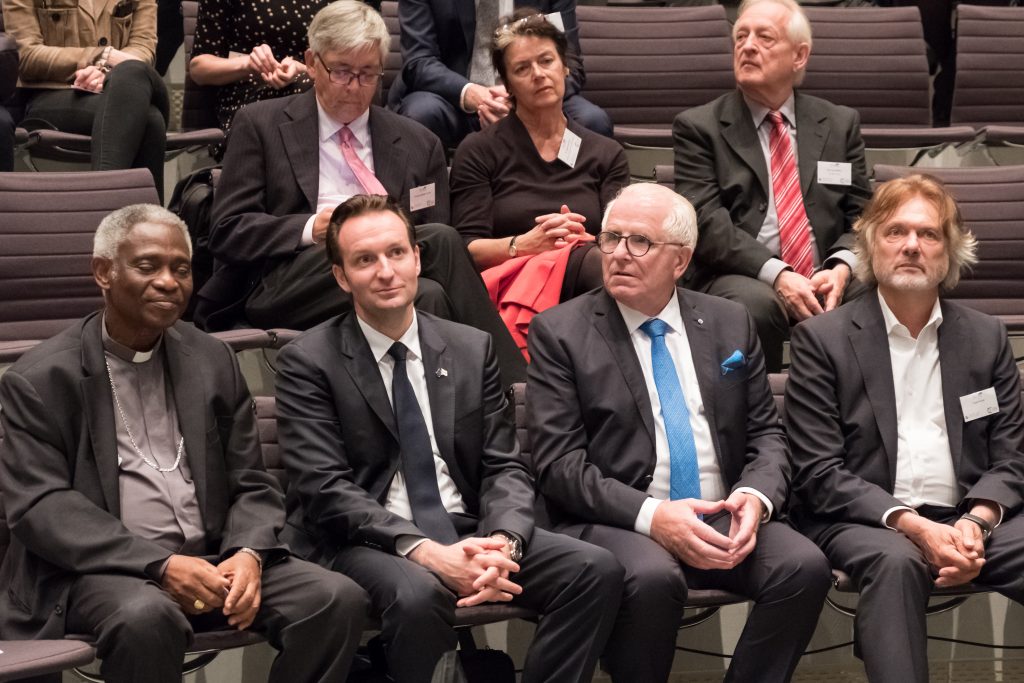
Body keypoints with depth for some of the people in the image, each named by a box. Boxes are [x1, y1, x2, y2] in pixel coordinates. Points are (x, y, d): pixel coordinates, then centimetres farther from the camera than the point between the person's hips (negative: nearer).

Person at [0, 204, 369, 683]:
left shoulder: (213, 362, 15)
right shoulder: (39, 380, 1)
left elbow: (252, 487, 15)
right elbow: (39, 505, -9)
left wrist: (248, 554, -10)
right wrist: (161, 565, -20)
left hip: (212, 560, 5)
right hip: (97, 571, -4)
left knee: (339, 599, -18)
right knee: (146, 617, -38)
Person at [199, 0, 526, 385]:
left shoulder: (418, 144, 20)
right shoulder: (260, 125, 12)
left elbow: (432, 244, 16)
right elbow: (227, 232, 3)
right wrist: (310, 229, -14)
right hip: (283, 287, -3)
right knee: (442, 242, -31)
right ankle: (511, 384, -29)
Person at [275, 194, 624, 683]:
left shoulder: (472, 349, 12)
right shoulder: (308, 363, -1)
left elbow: (504, 467, 9)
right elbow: (325, 489, -11)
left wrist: (502, 541, -15)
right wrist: (425, 551, -24)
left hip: (466, 532, 5)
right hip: (368, 544, -4)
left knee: (597, 570, -18)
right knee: (419, 592, -38)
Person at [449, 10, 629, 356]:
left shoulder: (606, 155, 20)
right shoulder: (480, 151, 13)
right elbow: (468, 248, 4)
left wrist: (582, 238, -14)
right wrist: (525, 244, -16)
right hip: (508, 283, -2)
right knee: (586, 261, -37)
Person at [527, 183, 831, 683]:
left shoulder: (729, 324, 14)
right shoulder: (560, 332, 2)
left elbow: (766, 434, 14)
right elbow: (559, 463, -5)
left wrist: (756, 497, -9)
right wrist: (650, 515, -19)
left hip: (722, 517, 4)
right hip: (616, 524, -3)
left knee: (805, 566, -25)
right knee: (652, 577, -36)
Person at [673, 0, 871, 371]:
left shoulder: (841, 124, 16)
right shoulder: (698, 127, 6)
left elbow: (861, 214, 12)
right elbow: (706, 220, -6)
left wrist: (841, 267, -11)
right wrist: (776, 274, -20)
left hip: (827, 280, 3)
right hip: (739, 277, -3)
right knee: (755, 303, -37)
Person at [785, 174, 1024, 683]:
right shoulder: (822, 340, 3)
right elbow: (817, 474, -4)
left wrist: (977, 521, -11)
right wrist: (913, 526, -16)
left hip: (968, 519, 4)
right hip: (862, 522, -3)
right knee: (896, 561, -37)